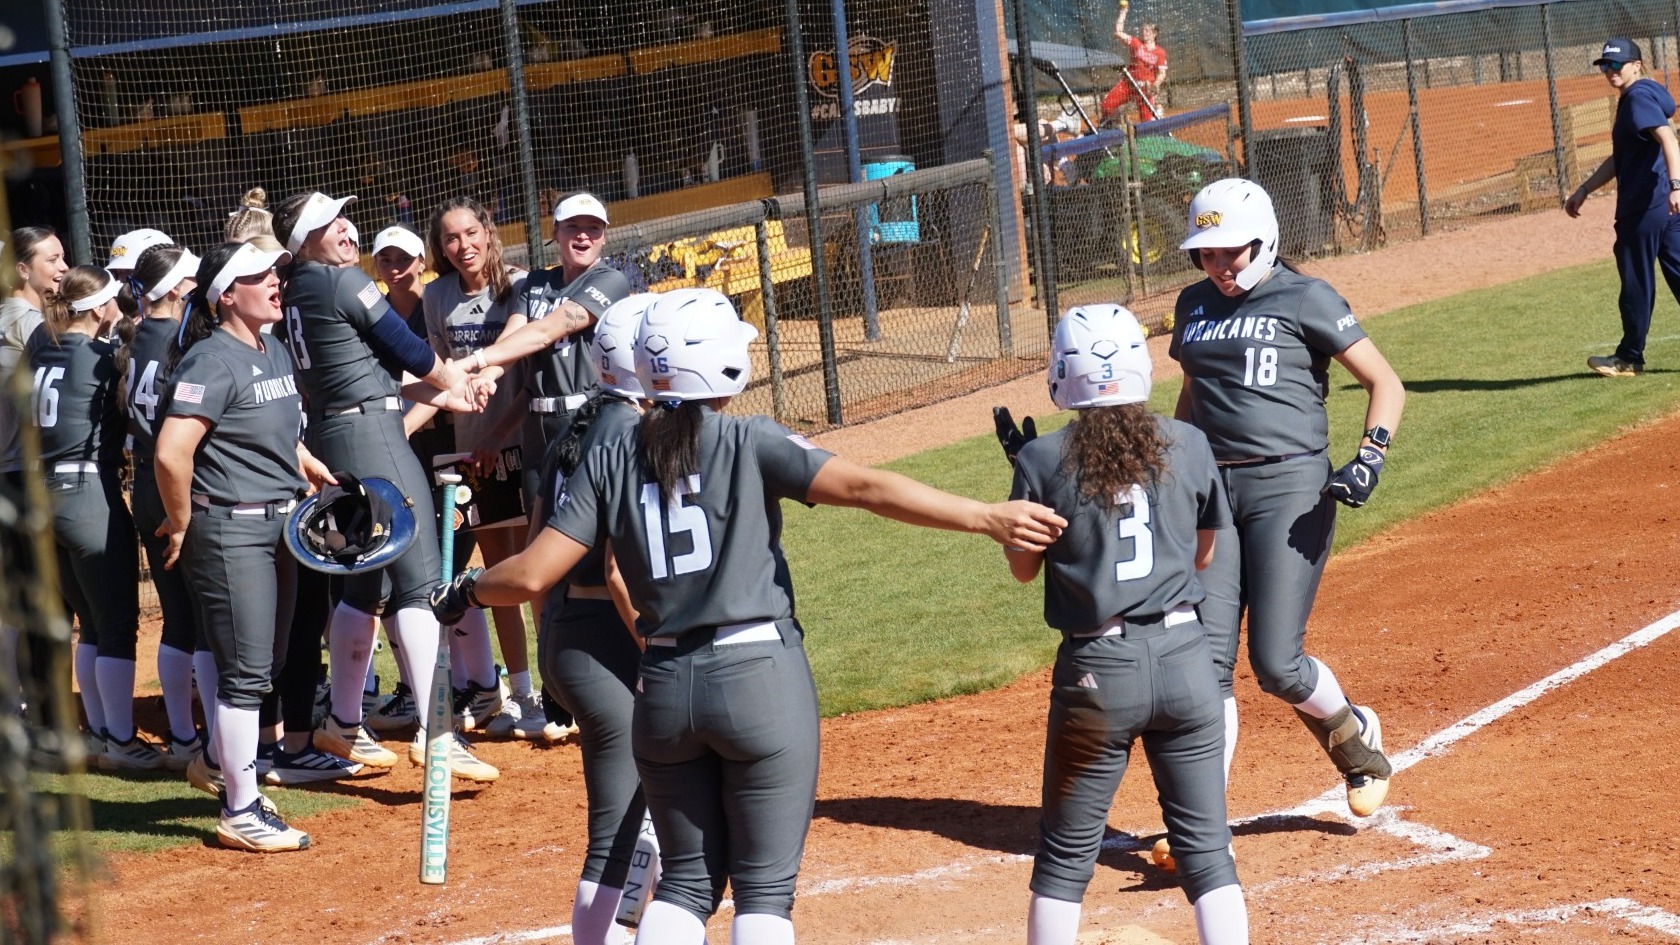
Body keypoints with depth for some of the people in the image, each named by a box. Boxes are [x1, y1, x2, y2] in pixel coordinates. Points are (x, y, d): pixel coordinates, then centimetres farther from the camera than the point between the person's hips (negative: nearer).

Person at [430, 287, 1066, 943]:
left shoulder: (611, 462, 3)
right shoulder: (750, 444, -6)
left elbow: (532, 574, -1)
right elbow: (866, 488, -17)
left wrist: (464, 592, 19)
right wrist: (989, 518, -20)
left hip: (663, 687, 4)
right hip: (761, 676, -4)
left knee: (687, 881, 15)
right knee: (764, 889, 3)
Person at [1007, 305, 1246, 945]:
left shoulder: (1044, 461, -8)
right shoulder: (1189, 446, 0)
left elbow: (1023, 567, 4)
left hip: (1095, 670, -2)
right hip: (1183, 657, 2)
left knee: (1065, 855, 11)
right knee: (1205, 847, 8)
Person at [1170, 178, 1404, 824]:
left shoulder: (1304, 300, -3)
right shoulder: (1194, 305, 14)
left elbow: (1385, 384, -2)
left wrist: (1370, 458, -17)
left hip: (1290, 486, -5)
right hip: (1212, 489, 5)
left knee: (1276, 664, -8)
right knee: (1206, 657, -6)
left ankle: (1355, 736, 24)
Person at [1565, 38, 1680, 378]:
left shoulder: (1639, 97, -11)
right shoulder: (1629, 100, 19)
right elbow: (1620, 159, 27)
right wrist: (1584, 190, 28)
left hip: (1646, 206, -10)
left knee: (1636, 282, 1)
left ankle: (1630, 358, 10)